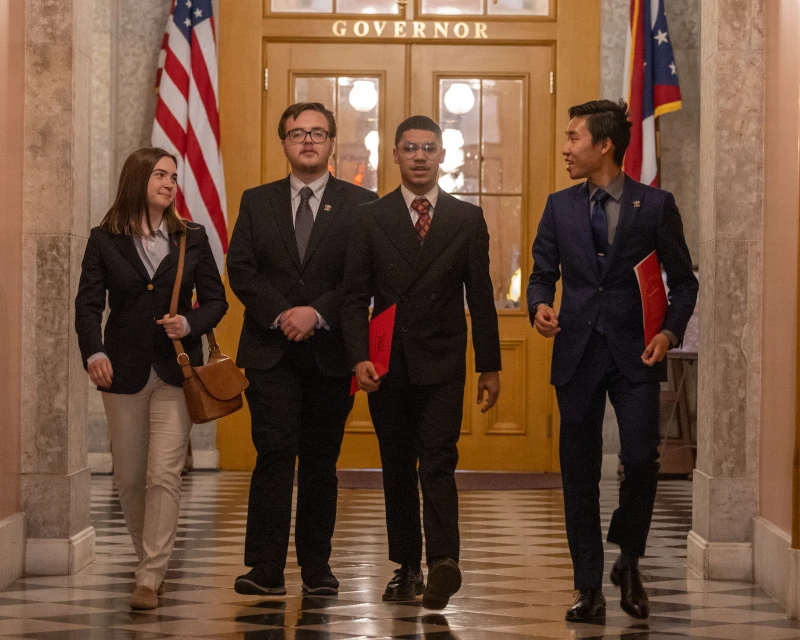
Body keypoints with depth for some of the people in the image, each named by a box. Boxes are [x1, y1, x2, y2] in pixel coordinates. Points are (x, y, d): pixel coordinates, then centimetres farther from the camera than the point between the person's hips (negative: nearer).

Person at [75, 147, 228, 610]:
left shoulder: (192, 238, 5)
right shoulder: (104, 240, 2)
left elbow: (215, 300, 7)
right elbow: (89, 303, -5)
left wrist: (189, 323, -14)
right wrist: (94, 351, -22)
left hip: (175, 372, -1)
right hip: (125, 373, 1)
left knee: (164, 476, -10)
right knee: (129, 478, 9)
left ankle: (151, 579, -8)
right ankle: (149, 560, 30)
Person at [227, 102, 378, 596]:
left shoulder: (360, 205, 5)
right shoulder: (257, 202, 11)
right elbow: (241, 270, 3)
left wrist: (318, 313, -14)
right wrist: (281, 315, -11)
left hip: (330, 350, 0)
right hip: (271, 351, 0)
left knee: (321, 459, 5)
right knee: (276, 452, -8)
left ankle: (317, 566, 13)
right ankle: (266, 568, -7)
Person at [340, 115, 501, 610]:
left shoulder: (468, 219, 5)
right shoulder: (371, 218, 5)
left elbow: (481, 296, 6)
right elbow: (355, 296, 3)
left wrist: (491, 365, 4)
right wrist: (359, 357, -9)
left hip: (443, 365, -2)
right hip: (388, 365, 2)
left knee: (438, 462, -13)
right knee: (397, 469, 7)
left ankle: (443, 560, -22)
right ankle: (407, 566, 13)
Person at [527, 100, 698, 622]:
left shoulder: (655, 205, 1)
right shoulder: (560, 206, 9)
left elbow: (683, 279, 4)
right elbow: (543, 272, 13)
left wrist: (670, 331, -10)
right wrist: (540, 305, -8)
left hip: (635, 353, -3)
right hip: (577, 353, 3)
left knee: (642, 460, -13)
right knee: (580, 473, 4)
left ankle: (629, 563, 13)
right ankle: (589, 587, 12)